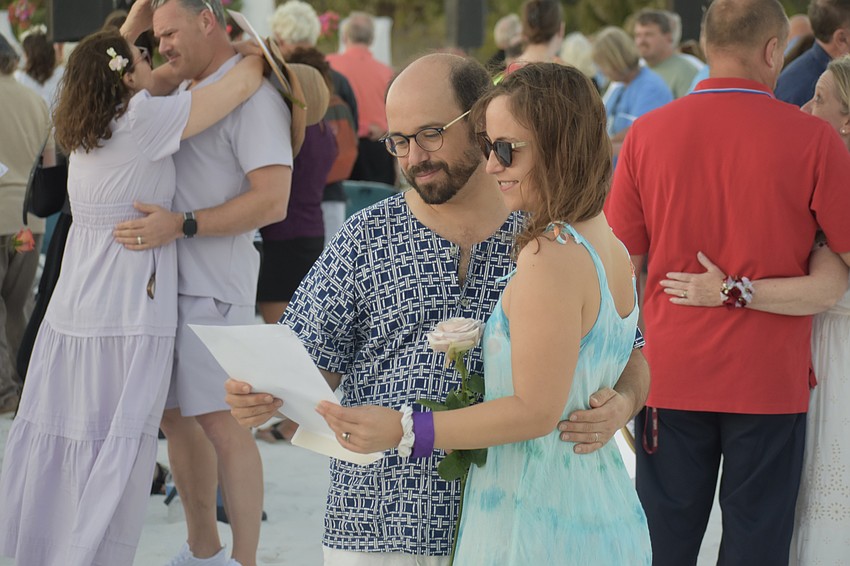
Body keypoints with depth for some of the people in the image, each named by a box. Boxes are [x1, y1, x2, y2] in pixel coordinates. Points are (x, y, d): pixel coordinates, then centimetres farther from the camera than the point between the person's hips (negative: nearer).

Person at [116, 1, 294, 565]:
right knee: (176, 414, 13)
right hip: (163, 278, 9)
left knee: (220, 422, -8)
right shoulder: (183, 92, 15)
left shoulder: (253, 98, -11)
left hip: (212, 285, -9)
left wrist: (182, 224, -24)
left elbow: (272, 201, -18)